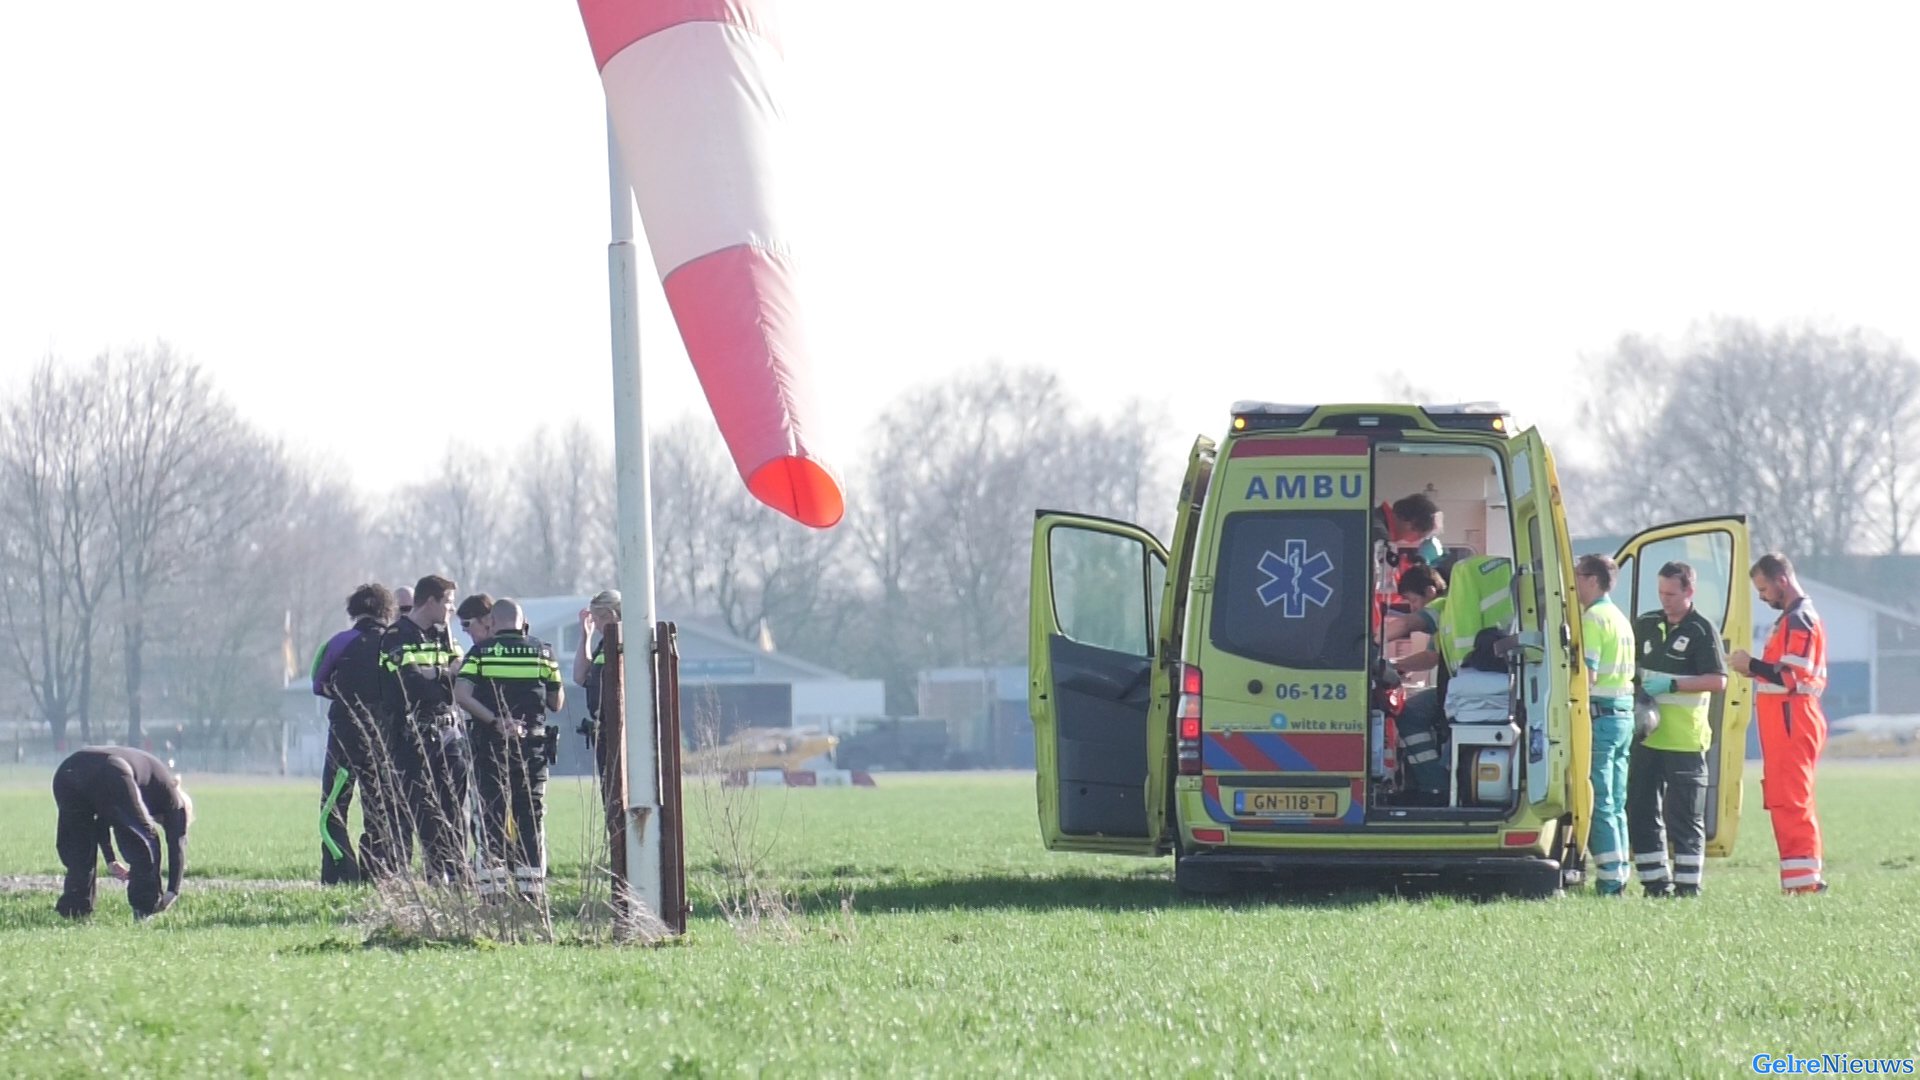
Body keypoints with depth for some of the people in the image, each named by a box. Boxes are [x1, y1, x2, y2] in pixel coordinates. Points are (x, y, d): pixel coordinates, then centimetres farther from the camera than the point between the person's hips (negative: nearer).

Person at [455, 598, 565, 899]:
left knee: (492, 815, 3)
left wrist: (495, 720, -15)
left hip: (491, 745, -1)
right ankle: (531, 884, 4)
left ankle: (493, 885, -2)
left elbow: (461, 695, -14)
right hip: (532, 745, 1)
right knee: (531, 815, 7)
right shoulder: (542, 652, 3)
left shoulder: (481, 653, 0)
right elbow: (557, 703, 7)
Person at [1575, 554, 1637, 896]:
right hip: (1624, 713, 9)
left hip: (1600, 714, -9)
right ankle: (1618, 878, 13)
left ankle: (1609, 883, -11)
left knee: (1599, 805, -8)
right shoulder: (1620, 618, 18)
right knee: (1615, 805, 12)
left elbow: (1587, 674, -19)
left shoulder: (1594, 618, -11)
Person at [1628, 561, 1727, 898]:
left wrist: (1671, 685, -17)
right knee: (1641, 814, 7)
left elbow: (1718, 681, -12)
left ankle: (1687, 885, 1)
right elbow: (1630, 666, 26)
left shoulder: (1701, 631, -5)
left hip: (1684, 740, -6)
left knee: (1684, 819, -4)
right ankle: (1656, 883, 14)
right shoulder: (1646, 625, 12)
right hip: (1646, 737, 6)